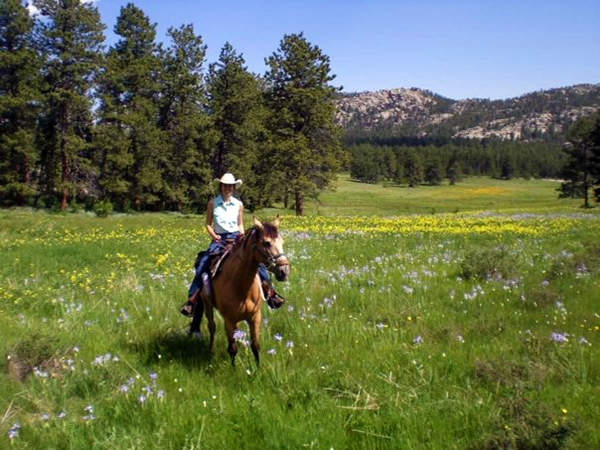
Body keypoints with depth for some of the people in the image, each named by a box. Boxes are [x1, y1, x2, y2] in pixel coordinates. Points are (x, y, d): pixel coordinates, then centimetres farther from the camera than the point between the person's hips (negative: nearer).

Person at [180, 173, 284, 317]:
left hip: (236, 238, 1)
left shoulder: (239, 205, 5)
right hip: (219, 239, -1)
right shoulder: (212, 204, 1)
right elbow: (208, 224, 6)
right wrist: (213, 235, -12)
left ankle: (269, 292, -6)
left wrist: (242, 235, -7)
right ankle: (193, 299, -11)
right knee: (203, 264, -20)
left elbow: (240, 225, 12)